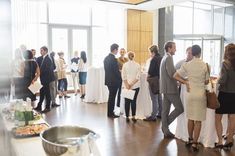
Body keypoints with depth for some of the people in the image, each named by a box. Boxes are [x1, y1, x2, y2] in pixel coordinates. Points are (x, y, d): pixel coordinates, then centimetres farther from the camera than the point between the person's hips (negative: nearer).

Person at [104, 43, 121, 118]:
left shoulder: (106, 58, 8)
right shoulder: (114, 59, -20)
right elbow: (116, 71, -18)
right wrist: (121, 78, -3)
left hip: (108, 80, 9)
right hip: (114, 81, -9)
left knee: (111, 96, 18)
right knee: (112, 97, 2)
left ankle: (110, 112, 26)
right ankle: (111, 113, 11)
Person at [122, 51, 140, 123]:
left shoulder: (125, 65, -2)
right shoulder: (137, 65, -3)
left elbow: (123, 76, -6)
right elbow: (138, 77, -8)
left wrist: (127, 85, -7)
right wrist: (132, 84, -8)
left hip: (127, 86, 0)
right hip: (136, 86, 0)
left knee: (127, 101, 6)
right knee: (133, 101, 6)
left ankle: (127, 117, 9)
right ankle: (133, 117, 4)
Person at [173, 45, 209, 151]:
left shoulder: (187, 65, -3)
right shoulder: (205, 65, -6)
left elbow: (175, 76, -2)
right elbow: (207, 81, 1)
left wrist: (186, 82, 5)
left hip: (190, 93, 2)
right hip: (201, 94, -2)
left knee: (190, 118, 16)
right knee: (198, 120, 4)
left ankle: (190, 139, 28)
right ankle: (195, 143, 7)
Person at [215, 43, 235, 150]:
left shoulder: (225, 64, -14)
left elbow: (223, 80, -20)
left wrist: (218, 80, 0)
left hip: (224, 94, -5)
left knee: (218, 118, 7)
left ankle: (220, 142, 7)